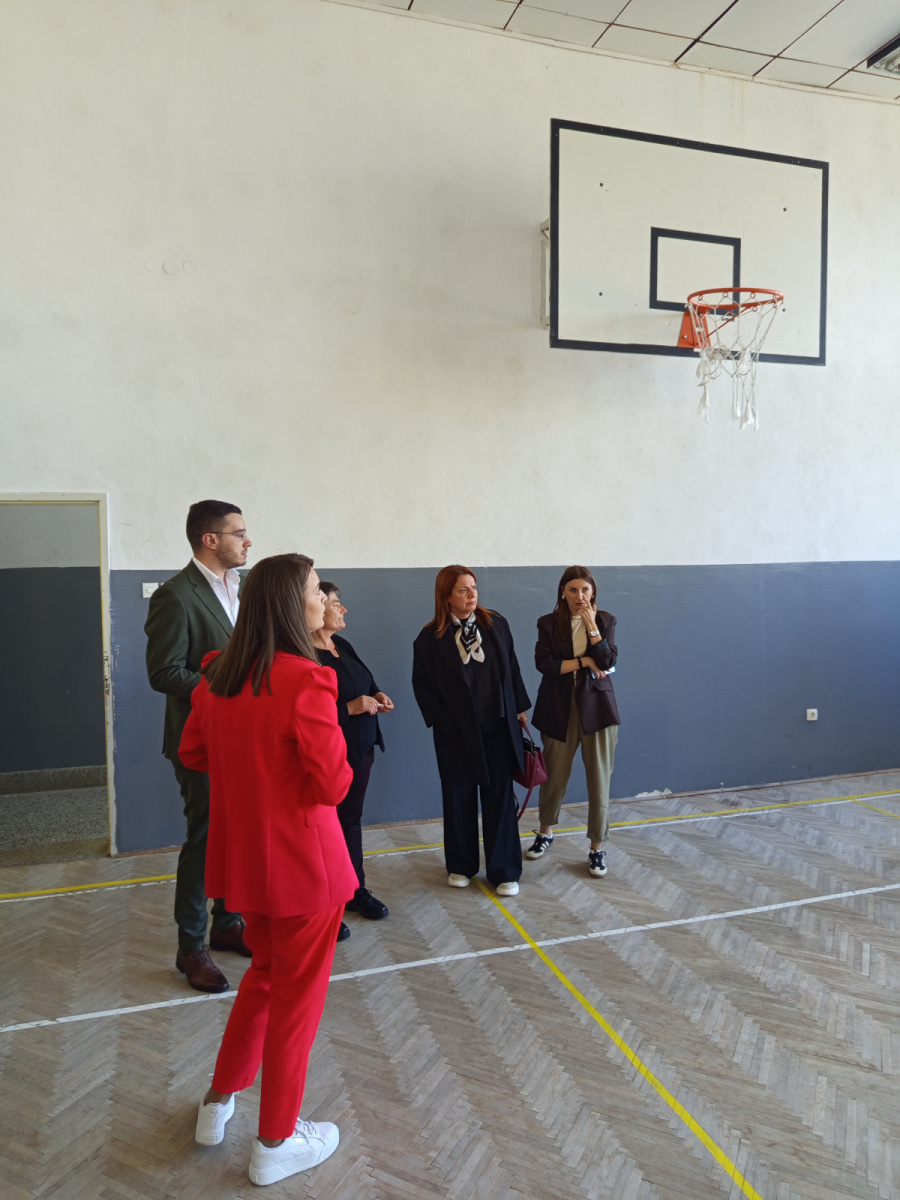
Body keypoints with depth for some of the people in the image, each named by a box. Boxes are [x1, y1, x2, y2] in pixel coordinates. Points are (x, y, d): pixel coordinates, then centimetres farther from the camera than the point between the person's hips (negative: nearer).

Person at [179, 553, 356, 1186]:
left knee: (264, 973, 29)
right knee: (297, 995, 13)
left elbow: (192, 752, 11)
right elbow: (333, 784, -22)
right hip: (303, 861, -7)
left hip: (242, 855, 7)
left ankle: (219, 1105, 43)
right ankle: (276, 1144, 31)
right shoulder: (305, 682, -24)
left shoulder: (219, 677, -1)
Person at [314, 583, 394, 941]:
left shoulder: (342, 645, 7)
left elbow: (364, 683, 19)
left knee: (352, 819, 19)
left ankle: (355, 889, 36)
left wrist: (377, 696, -1)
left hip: (360, 747, 8)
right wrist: (350, 708, -25)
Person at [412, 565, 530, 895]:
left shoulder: (495, 624, 2)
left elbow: (511, 668, 8)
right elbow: (422, 683, 0)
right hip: (457, 732, -1)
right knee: (459, 800, 11)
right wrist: (439, 717, -7)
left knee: (500, 798, 5)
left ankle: (504, 871, 17)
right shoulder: (430, 638, -6)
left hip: (498, 728, 2)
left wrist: (519, 707, 7)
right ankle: (460, 865, 29)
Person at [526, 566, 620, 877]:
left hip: (597, 705, 0)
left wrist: (592, 625, -15)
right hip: (559, 708, 0)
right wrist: (584, 662, -12)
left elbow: (607, 661, -10)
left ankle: (597, 848, 16)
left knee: (599, 778, 3)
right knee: (555, 775, 10)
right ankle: (545, 832, 35)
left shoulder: (605, 620, 3)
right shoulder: (548, 623, 1)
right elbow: (544, 664, -11)